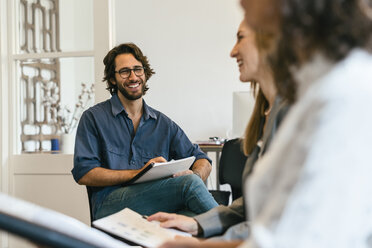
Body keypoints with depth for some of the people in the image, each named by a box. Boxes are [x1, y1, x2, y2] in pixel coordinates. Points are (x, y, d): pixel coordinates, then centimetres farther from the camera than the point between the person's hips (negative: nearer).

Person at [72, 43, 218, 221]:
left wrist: (193, 175, -7)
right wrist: (137, 173, -12)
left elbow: (203, 161, 20)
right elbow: (83, 173, -1)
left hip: (158, 203, 3)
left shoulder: (163, 123, 22)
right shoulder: (94, 118, 10)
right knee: (189, 184, -30)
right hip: (111, 202, -3)